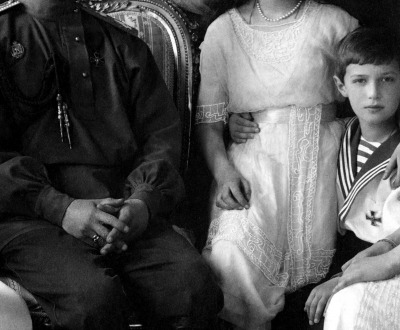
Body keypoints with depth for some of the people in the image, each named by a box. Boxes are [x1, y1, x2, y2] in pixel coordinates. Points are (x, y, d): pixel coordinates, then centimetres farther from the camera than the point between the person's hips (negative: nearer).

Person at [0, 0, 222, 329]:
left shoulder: (125, 47, 23)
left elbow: (162, 133, 13)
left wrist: (144, 202, -9)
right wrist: (60, 207, -14)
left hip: (123, 206, 3)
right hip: (30, 213, -2)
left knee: (194, 287, -26)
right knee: (95, 296, -33)